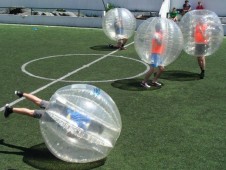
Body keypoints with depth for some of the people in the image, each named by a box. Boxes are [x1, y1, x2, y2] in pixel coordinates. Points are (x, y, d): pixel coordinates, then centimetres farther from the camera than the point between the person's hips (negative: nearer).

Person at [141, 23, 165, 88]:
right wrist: (161, 35, -21)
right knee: (152, 69, -11)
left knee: (161, 68, 11)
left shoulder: (159, 34, 14)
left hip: (158, 54, 10)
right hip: (155, 54, -10)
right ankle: (144, 82, -4)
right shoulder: (156, 34, -16)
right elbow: (160, 43, -27)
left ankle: (154, 81, 17)